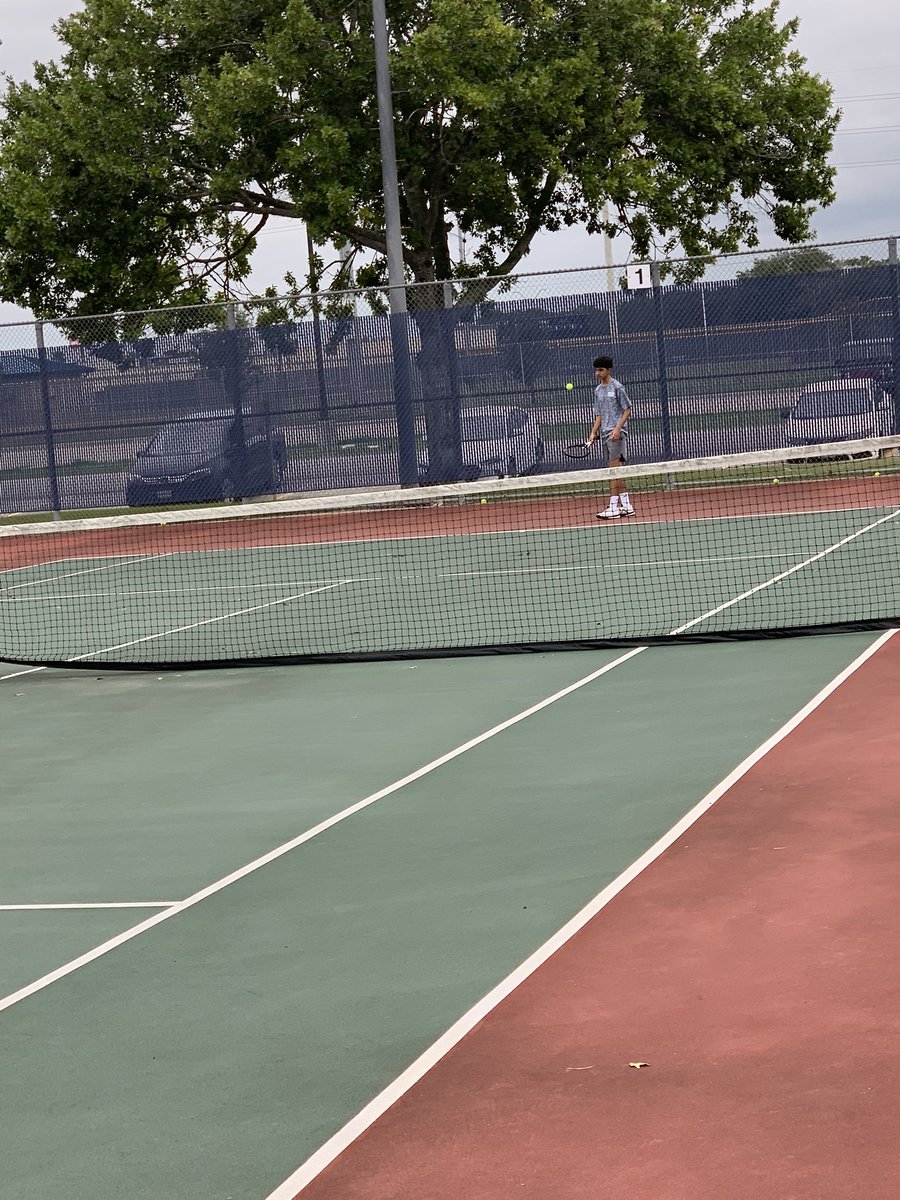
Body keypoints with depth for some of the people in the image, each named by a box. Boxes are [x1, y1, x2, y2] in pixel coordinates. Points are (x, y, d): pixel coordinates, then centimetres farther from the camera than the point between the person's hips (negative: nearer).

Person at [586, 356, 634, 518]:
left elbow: (627, 410, -7)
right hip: (604, 433, 8)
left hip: (616, 433, -8)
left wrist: (618, 428, -17)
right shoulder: (598, 390, 16)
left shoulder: (617, 387, -5)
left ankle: (613, 507, -16)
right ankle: (626, 506, 11)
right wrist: (593, 433, 7)